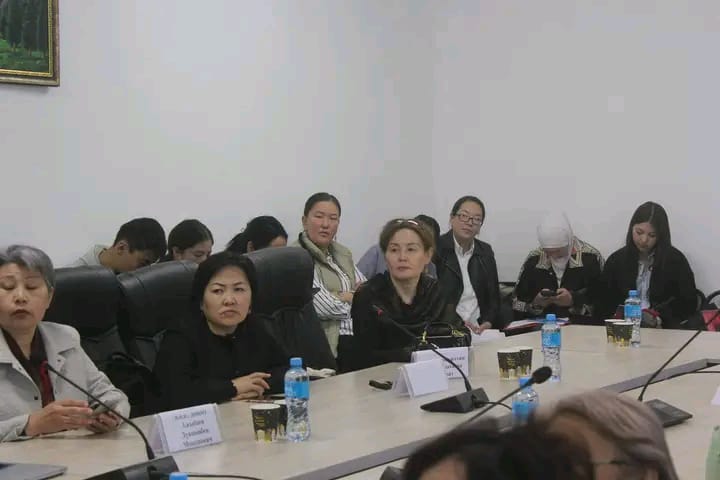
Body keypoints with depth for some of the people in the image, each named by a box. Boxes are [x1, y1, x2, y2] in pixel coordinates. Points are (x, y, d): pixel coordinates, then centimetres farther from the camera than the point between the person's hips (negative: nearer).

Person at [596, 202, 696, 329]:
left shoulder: (675, 259, 7)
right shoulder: (616, 260, 14)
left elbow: (689, 303, 6)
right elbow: (604, 303, 15)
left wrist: (658, 315, -10)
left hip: (665, 328, 0)